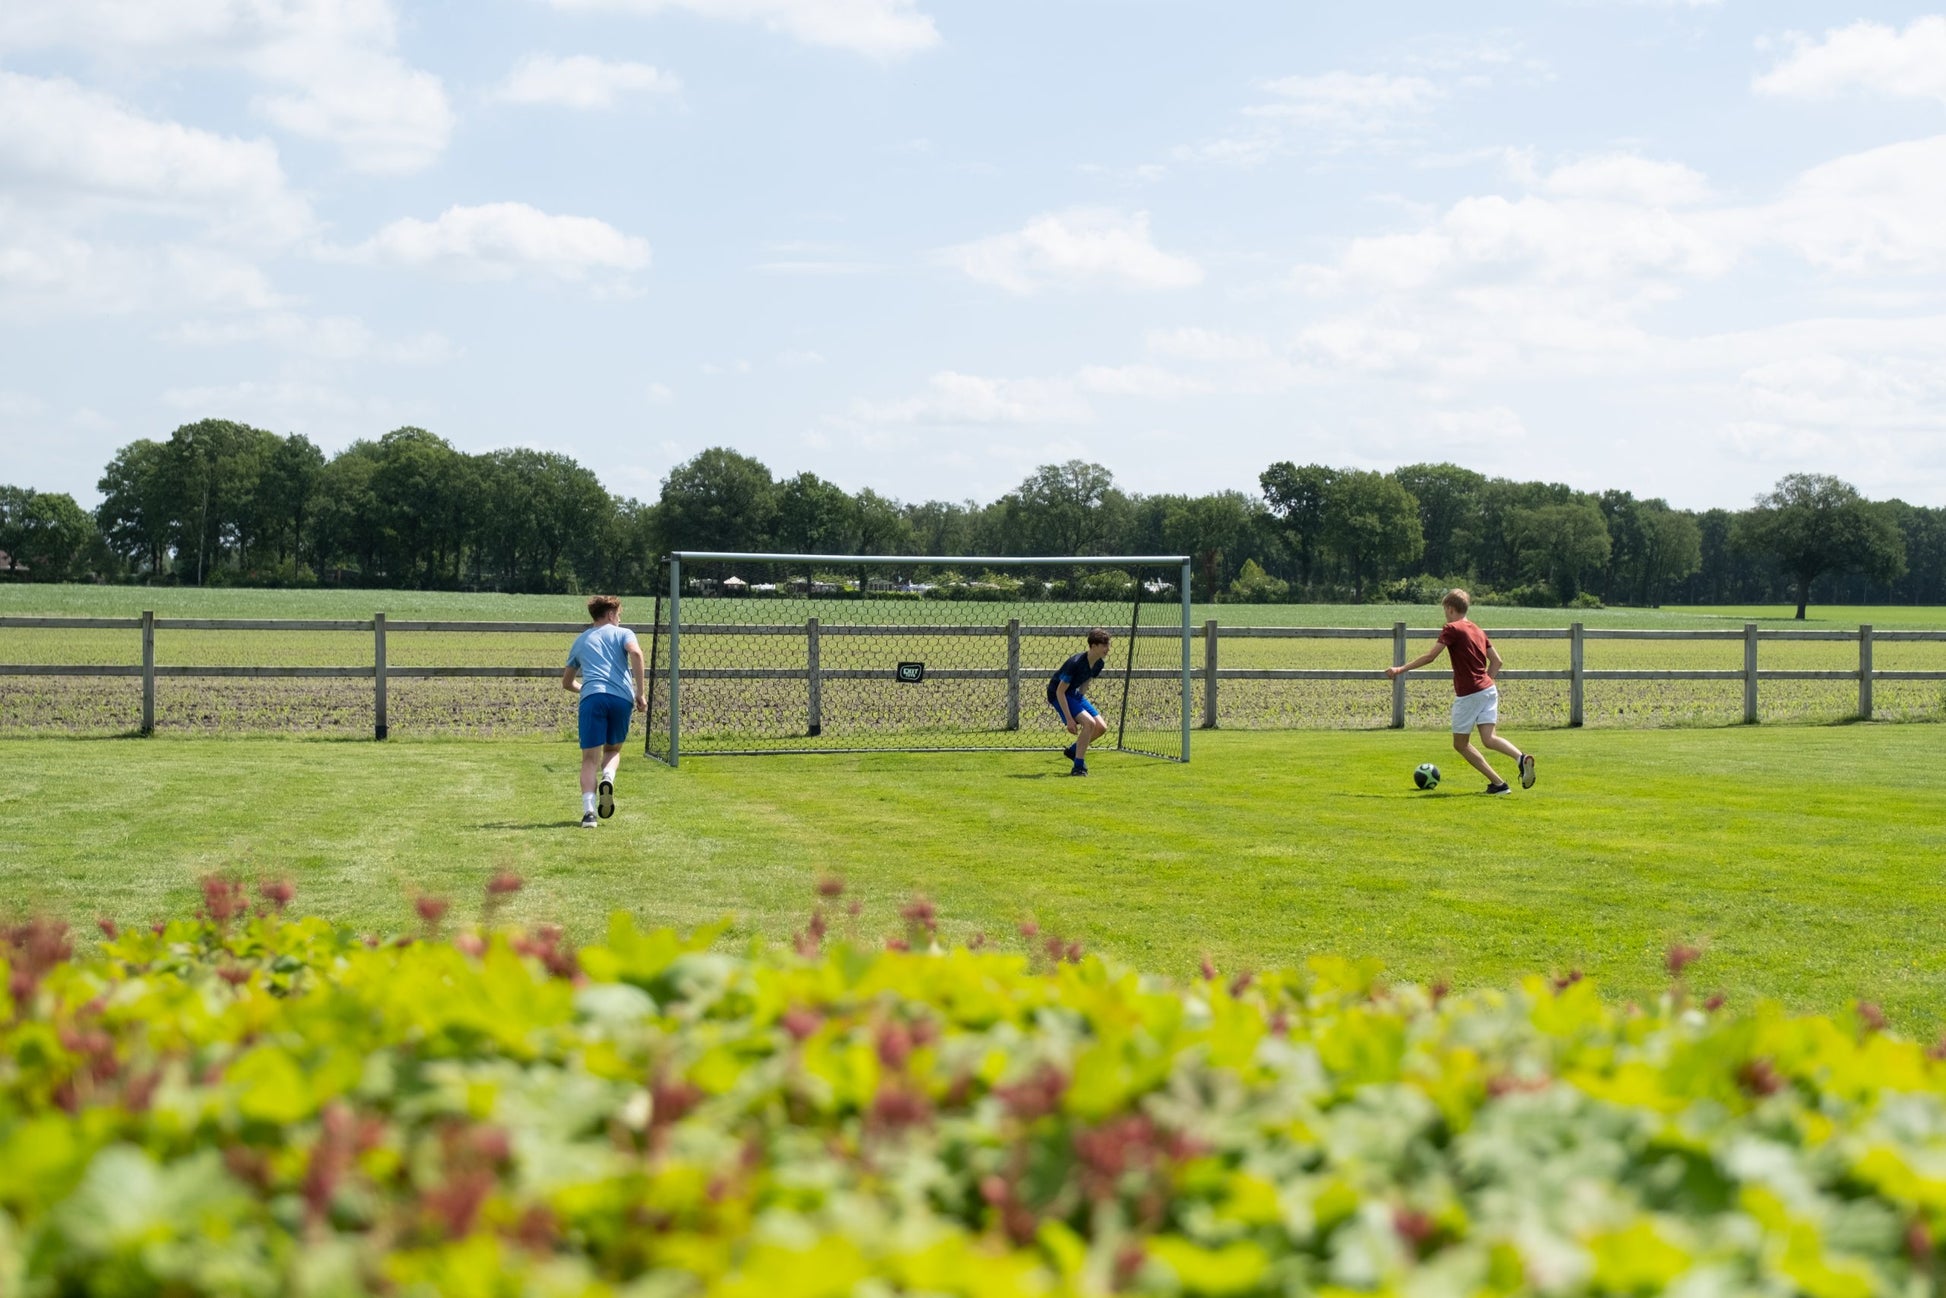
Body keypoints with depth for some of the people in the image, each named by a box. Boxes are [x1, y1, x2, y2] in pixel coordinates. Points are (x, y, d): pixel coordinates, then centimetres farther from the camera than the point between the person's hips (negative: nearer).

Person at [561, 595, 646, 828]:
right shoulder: (622, 633, 16)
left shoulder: (580, 640, 27)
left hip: (591, 698, 1)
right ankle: (607, 778, -13)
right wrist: (641, 692, -5)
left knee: (590, 758, -2)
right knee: (613, 750, 20)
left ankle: (589, 810, -21)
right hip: (621, 698, -1)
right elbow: (635, 653, -7)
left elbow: (567, 682, 34)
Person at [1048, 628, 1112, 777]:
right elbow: (1060, 691, -26)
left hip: (1075, 693, 8)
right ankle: (1078, 767, -18)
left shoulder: (1098, 663, -6)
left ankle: (1073, 750, 21)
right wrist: (1069, 719, -28)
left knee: (1101, 727, -1)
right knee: (1089, 722, -25)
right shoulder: (1075, 663, -30)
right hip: (1058, 695, -8)